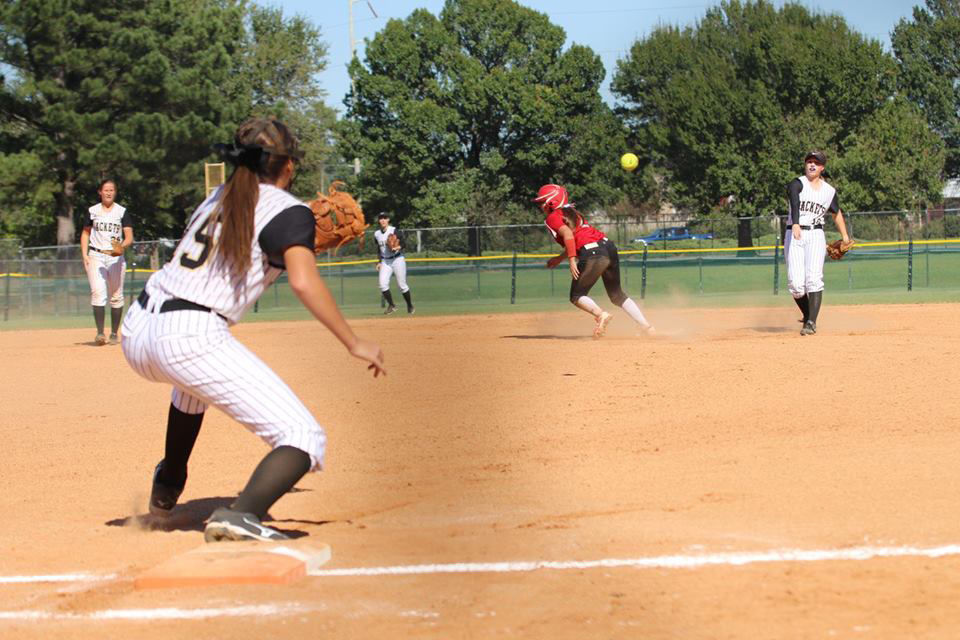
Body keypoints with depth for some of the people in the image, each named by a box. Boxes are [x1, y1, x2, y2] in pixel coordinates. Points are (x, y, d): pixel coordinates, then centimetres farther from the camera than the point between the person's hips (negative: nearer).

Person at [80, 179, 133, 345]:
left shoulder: (122, 212, 4)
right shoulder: (93, 211, 8)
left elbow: (129, 237, -2)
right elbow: (85, 233, 16)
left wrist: (122, 246, -24)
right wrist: (84, 255, 3)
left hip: (116, 257, 0)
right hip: (96, 256, 0)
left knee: (116, 296, 2)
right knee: (98, 293, -15)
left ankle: (114, 333, 12)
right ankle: (100, 332, -20)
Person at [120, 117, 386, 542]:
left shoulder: (219, 198, 22)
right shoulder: (288, 211, 1)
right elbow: (303, 283, -15)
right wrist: (354, 344, -10)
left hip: (136, 331, 8)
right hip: (190, 337, -8)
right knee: (304, 439, -8)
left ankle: (167, 489, 49)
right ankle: (240, 515, -34)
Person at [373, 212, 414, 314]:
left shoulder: (394, 231, -8)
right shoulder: (377, 234, 9)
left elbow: (403, 244, -9)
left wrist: (396, 248, -28)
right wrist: (379, 262, 15)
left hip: (397, 259, -5)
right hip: (385, 261, 5)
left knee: (402, 285, -3)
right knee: (383, 283, -13)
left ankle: (410, 305, 18)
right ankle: (391, 306, -2)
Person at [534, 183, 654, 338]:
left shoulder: (552, 218, 2)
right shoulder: (572, 213, 26)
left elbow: (568, 234, -16)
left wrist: (571, 260, -20)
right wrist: (560, 258, 37)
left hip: (593, 254, -8)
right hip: (609, 247, 8)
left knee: (577, 296, 3)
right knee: (617, 294, 18)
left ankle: (601, 314, -23)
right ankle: (645, 325, 8)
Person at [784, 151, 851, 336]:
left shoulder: (829, 191, 12)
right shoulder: (797, 184, -1)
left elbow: (836, 213, 29)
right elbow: (795, 205, -21)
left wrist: (845, 236, 29)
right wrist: (795, 224, -39)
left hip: (815, 236, 2)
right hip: (794, 235, -2)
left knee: (814, 278, -17)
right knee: (796, 283, -10)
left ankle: (811, 323, -17)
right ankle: (807, 315, 15)